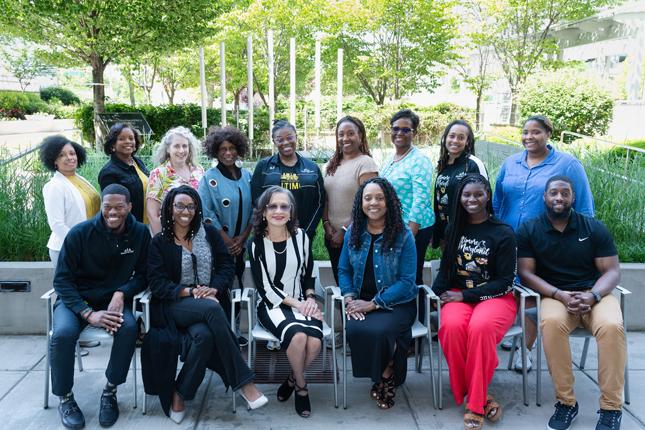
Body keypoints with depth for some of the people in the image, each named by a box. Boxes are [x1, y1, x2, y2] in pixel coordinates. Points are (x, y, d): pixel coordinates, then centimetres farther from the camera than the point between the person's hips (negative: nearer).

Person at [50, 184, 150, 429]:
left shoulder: (140, 233, -6)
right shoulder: (80, 233, -13)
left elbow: (142, 275, 0)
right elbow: (62, 280, -10)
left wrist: (121, 293, -21)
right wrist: (88, 314, -22)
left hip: (114, 300, 1)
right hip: (76, 300, -1)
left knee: (129, 328, -31)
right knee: (63, 333, -32)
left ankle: (110, 392, -10)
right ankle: (65, 398, -8)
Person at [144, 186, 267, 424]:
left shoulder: (209, 233, 13)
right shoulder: (159, 242, 6)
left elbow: (227, 265, 7)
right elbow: (158, 284, -3)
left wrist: (213, 289, -13)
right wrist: (190, 292, -17)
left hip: (208, 303, 3)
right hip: (173, 306, -2)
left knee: (204, 335, -35)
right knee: (212, 309, -36)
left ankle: (180, 394, -15)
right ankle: (243, 382, -32)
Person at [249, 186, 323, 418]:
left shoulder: (301, 236, 3)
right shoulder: (257, 243, -6)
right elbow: (264, 288, -8)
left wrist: (310, 299, -4)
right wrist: (296, 304, -15)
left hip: (301, 303, 3)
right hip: (272, 305, -2)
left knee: (315, 342, -28)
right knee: (298, 336, -32)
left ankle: (292, 380, 5)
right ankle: (301, 387, -2)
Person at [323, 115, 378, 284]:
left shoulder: (365, 163, -10)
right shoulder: (332, 164, 10)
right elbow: (325, 198, 13)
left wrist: (345, 232, -14)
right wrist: (326, 224, -1)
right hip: (333, 237, 6)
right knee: (340, 283, 14)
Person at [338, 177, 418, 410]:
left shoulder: (403, 235, -6)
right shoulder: (353, 233, 7)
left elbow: (407, 281, -9)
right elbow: (344, 270, 12)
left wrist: (374, 303, -17)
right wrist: (349, 298, -8)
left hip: (396, 302, -3)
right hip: (361, 301, 3)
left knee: (378, 330, -34)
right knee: (355, 329, -30)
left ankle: (387, 375, 1)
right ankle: (378, 375, 0)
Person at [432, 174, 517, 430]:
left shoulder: (503, 233, -3)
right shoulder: (454, 229, 10)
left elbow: (506, 281, -5)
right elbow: (445, 269, 16)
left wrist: (466, 295, -12)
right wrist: (434, 295, -4)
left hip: (495, 297, -3)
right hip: (458, 296, 3)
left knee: (480, 327, -37)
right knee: (451, 326, -33)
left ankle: (475, 403, -20)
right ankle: (478, 396, -14)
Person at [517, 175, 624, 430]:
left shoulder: (595, 228, 2)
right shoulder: (529, 231, 0)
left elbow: (612, 271, 1)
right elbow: (526, 273, -4)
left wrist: (592, 296, -20)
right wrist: (561, 295, -19)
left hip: (594, 294, 1)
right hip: (555, 295, -1)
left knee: (612, 326, -32)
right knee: (551, 323, -36)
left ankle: (611, 408, -19)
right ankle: (566, 401, -22)